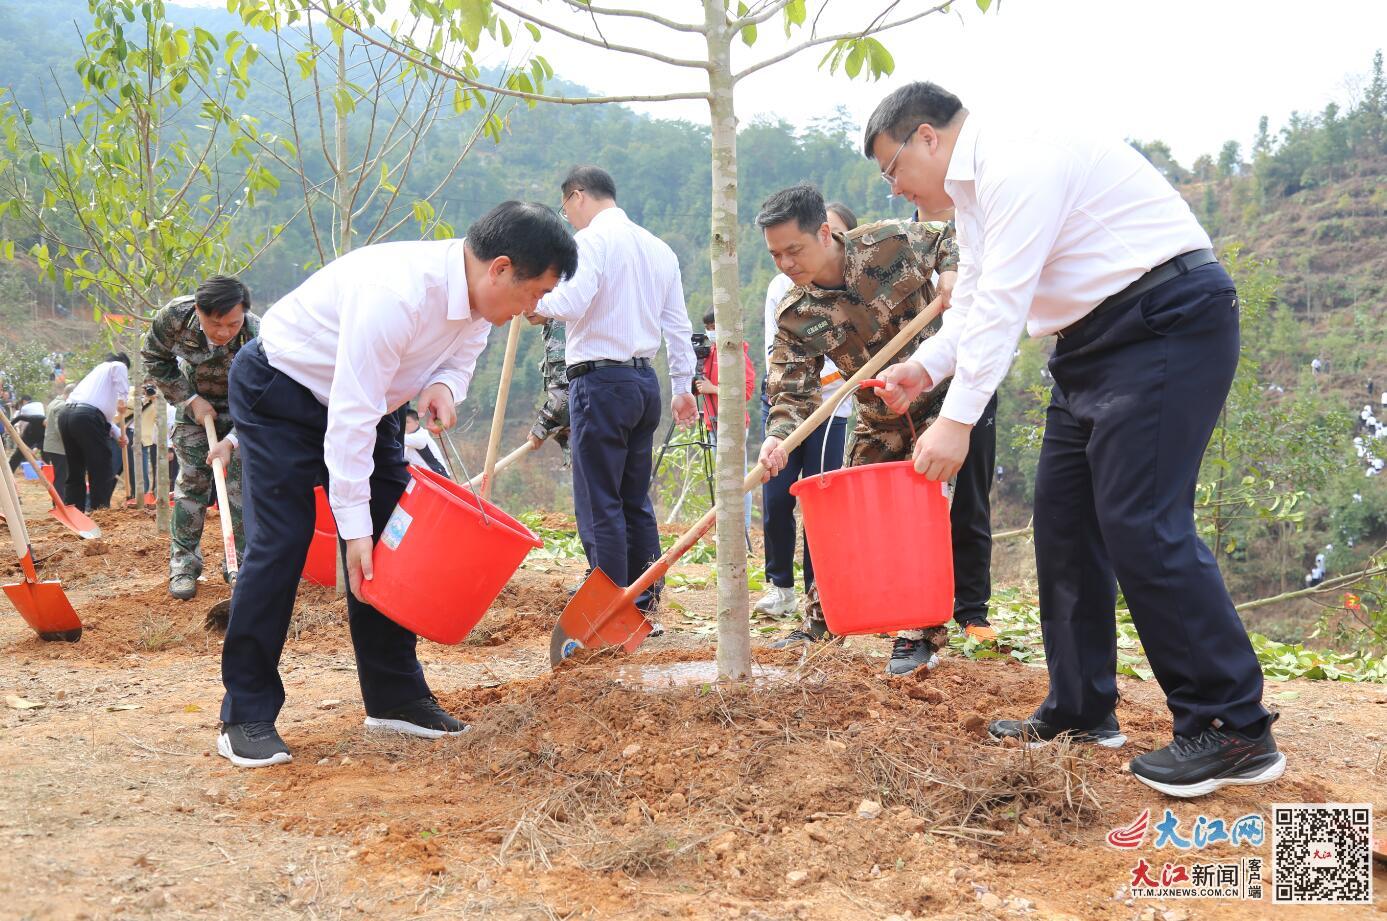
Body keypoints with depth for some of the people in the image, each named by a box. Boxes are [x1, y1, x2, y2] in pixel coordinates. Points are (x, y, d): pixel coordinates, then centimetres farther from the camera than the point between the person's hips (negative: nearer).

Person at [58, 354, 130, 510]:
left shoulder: (95, 371, 37)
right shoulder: (119, 366, 15)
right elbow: (119, 368, -12)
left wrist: (118, 434, 30)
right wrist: (122, 398, -12)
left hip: (66, 415, 8)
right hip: (87, 417, -8)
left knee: (75, 473, 14)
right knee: (103, 473, -3)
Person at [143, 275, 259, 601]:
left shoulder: (257, 336, -36)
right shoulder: (175, 315, -30)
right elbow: (155, 357, -9)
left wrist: (231, 441, -38)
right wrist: (190, 399, -14)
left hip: (240, 409, -1)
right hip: (195, 400, 1)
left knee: (242, 480, -6)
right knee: (192, 479, -2)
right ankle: (184, 563, 7)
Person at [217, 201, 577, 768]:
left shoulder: (478, 296, -12)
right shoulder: (396, 294, -38)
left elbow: (460, 358, 6)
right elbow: (350, 417, -36)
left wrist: (444, 387, -21)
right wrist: (354, 525, -32)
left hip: (366, 397, 8)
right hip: (281, 392, -8)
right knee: (279, 544, -12)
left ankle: (393, 696, 10)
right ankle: (245, 716, -3)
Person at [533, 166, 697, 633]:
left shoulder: (592, 239, -7)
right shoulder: (659, 248, 17)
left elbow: (572, 301, -22)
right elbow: (678, 325, 18)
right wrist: (682, 385, 23)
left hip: (600, 382, -8)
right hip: (646, 382, 8)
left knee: (600, 506, -4)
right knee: (636, 501, 13)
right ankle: (644, 606, 16)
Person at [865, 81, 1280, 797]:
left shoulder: (1017, 165, -17)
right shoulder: (972, 189, 16)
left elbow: (1002, 302, -24)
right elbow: (972, 302, 16)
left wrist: (957, 420, -25)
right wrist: (924, 368, -2)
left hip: (1168, 322, -11)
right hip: (1097, 340, 11)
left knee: (1140, 523, -16)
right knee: (1063, 516, 8)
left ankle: (1234, 731, -9)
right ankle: (1081, 710, 17)